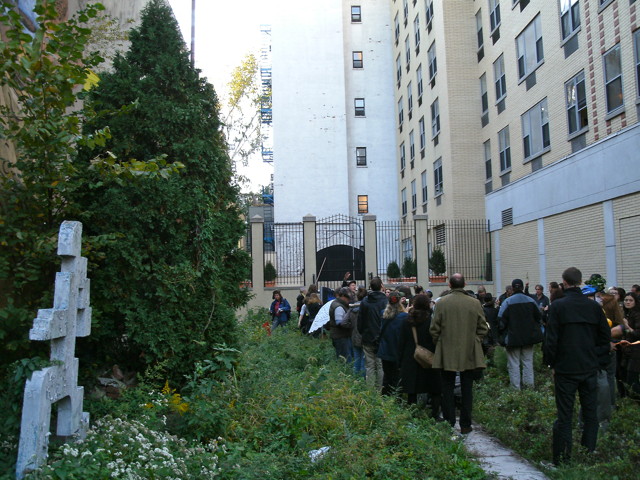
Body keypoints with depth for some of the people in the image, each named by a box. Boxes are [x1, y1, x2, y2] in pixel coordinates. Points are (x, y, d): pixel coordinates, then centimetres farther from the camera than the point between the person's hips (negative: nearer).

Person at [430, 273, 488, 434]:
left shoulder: (441, 303, -9)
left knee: (447, 389, 9)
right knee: (467, 389, 10)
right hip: (469, 353, 1)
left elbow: (434, 329, -6)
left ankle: (448, 424, 13)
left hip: (447, 354, -1)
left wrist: (438, 343, 10)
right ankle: (465, 425, 15)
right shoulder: (475, 303, -4)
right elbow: (483, 328, 2)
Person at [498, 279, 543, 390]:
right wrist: (535, 331, 22)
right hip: (529, 338, 4)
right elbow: (539, 317, 11)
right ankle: (529, 385, 17)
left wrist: (503, 335, 0)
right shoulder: (531, 301, 1)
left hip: (513, 338, -4)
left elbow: (501, 320, -12)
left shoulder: (507, 302, -12)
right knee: (528, 362, 13)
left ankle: (515, 388, 3)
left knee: (514, 364, 2)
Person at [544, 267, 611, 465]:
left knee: (564, 415, 3)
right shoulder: (594, 306, 1)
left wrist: (552, 364, 1)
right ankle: (589, 453, 20)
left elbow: (551, 339, -11)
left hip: (565, 369, -3)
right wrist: (594, 357, 15)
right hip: (590, 368, 3)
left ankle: (562, 458, 9)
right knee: (590, 414, 14)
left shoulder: (557, 306, -11)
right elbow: (606, 339, 6)